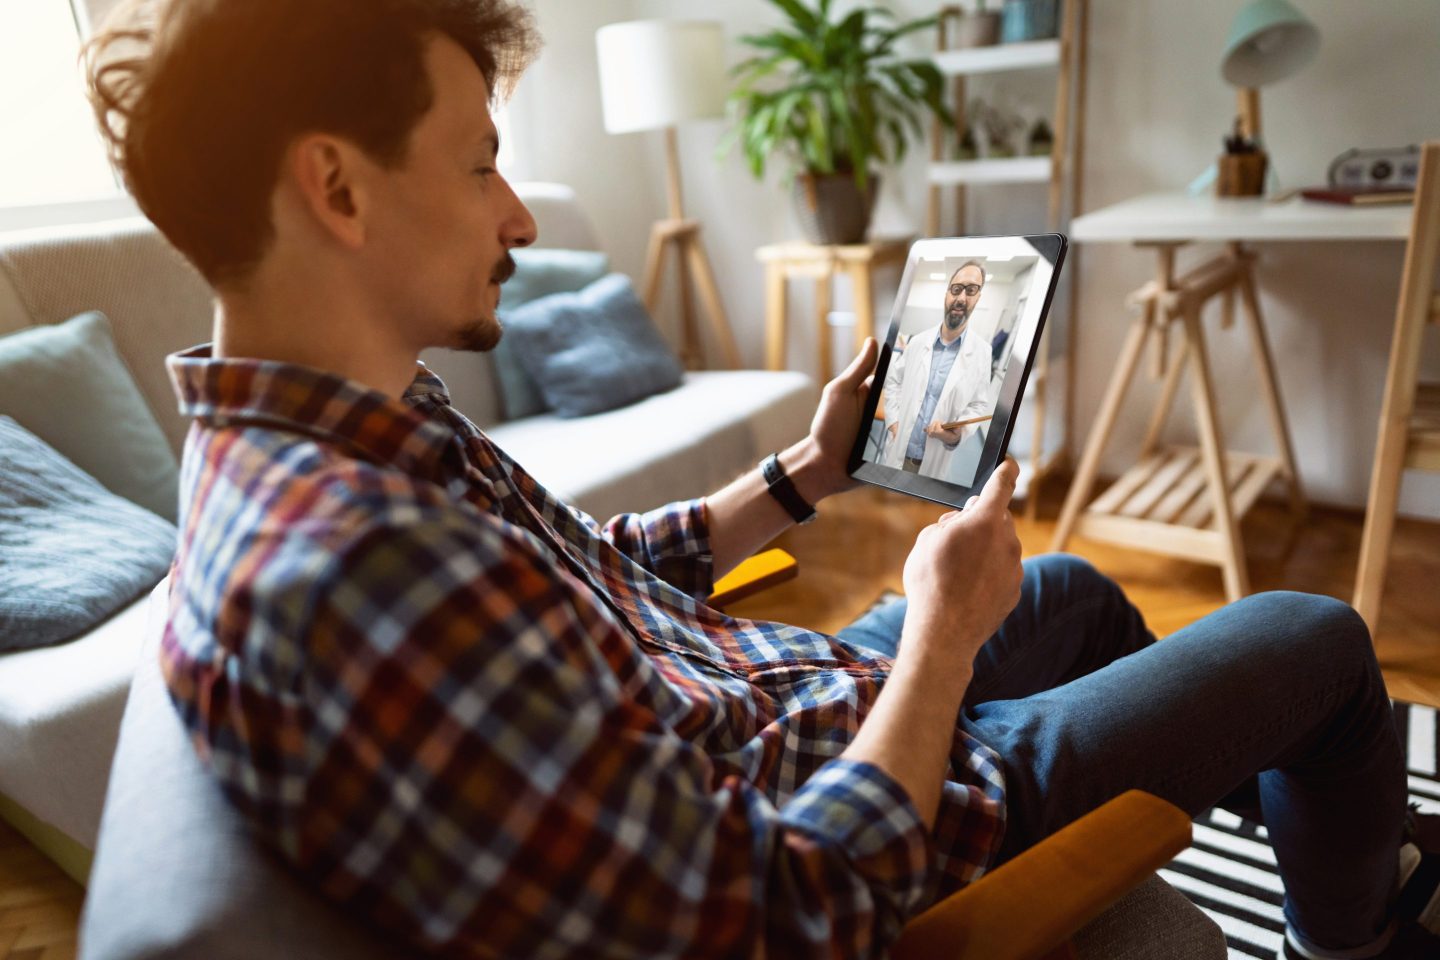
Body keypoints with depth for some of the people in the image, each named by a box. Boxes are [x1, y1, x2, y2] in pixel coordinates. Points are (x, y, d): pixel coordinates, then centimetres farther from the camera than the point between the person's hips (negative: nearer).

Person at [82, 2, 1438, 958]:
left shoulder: (318, 438, -4)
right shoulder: (352, 567, -37)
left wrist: (801, 477, 6)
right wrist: (943, 624, -20)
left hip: (794, 686, 9)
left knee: (1075, 590, 28)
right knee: (1321, 640, 5)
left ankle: (1273, 802, 56)